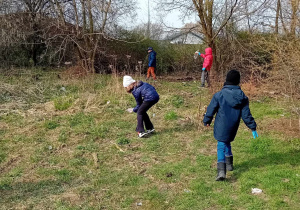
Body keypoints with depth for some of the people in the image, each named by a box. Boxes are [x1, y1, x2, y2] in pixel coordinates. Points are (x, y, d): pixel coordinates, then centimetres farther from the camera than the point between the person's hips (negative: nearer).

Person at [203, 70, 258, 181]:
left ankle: (221, 171, -13)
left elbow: (211, 109, -4)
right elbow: (246, 114, -2)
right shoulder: (242, 97, -4)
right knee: (227, 142, 25)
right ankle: (229, 164, 37)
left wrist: (207, 121, 12)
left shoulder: (219, 95, -13)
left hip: (221, 126, -3)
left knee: (221, 146, 2)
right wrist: (253, 127, 6)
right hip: (233, 127, 4)